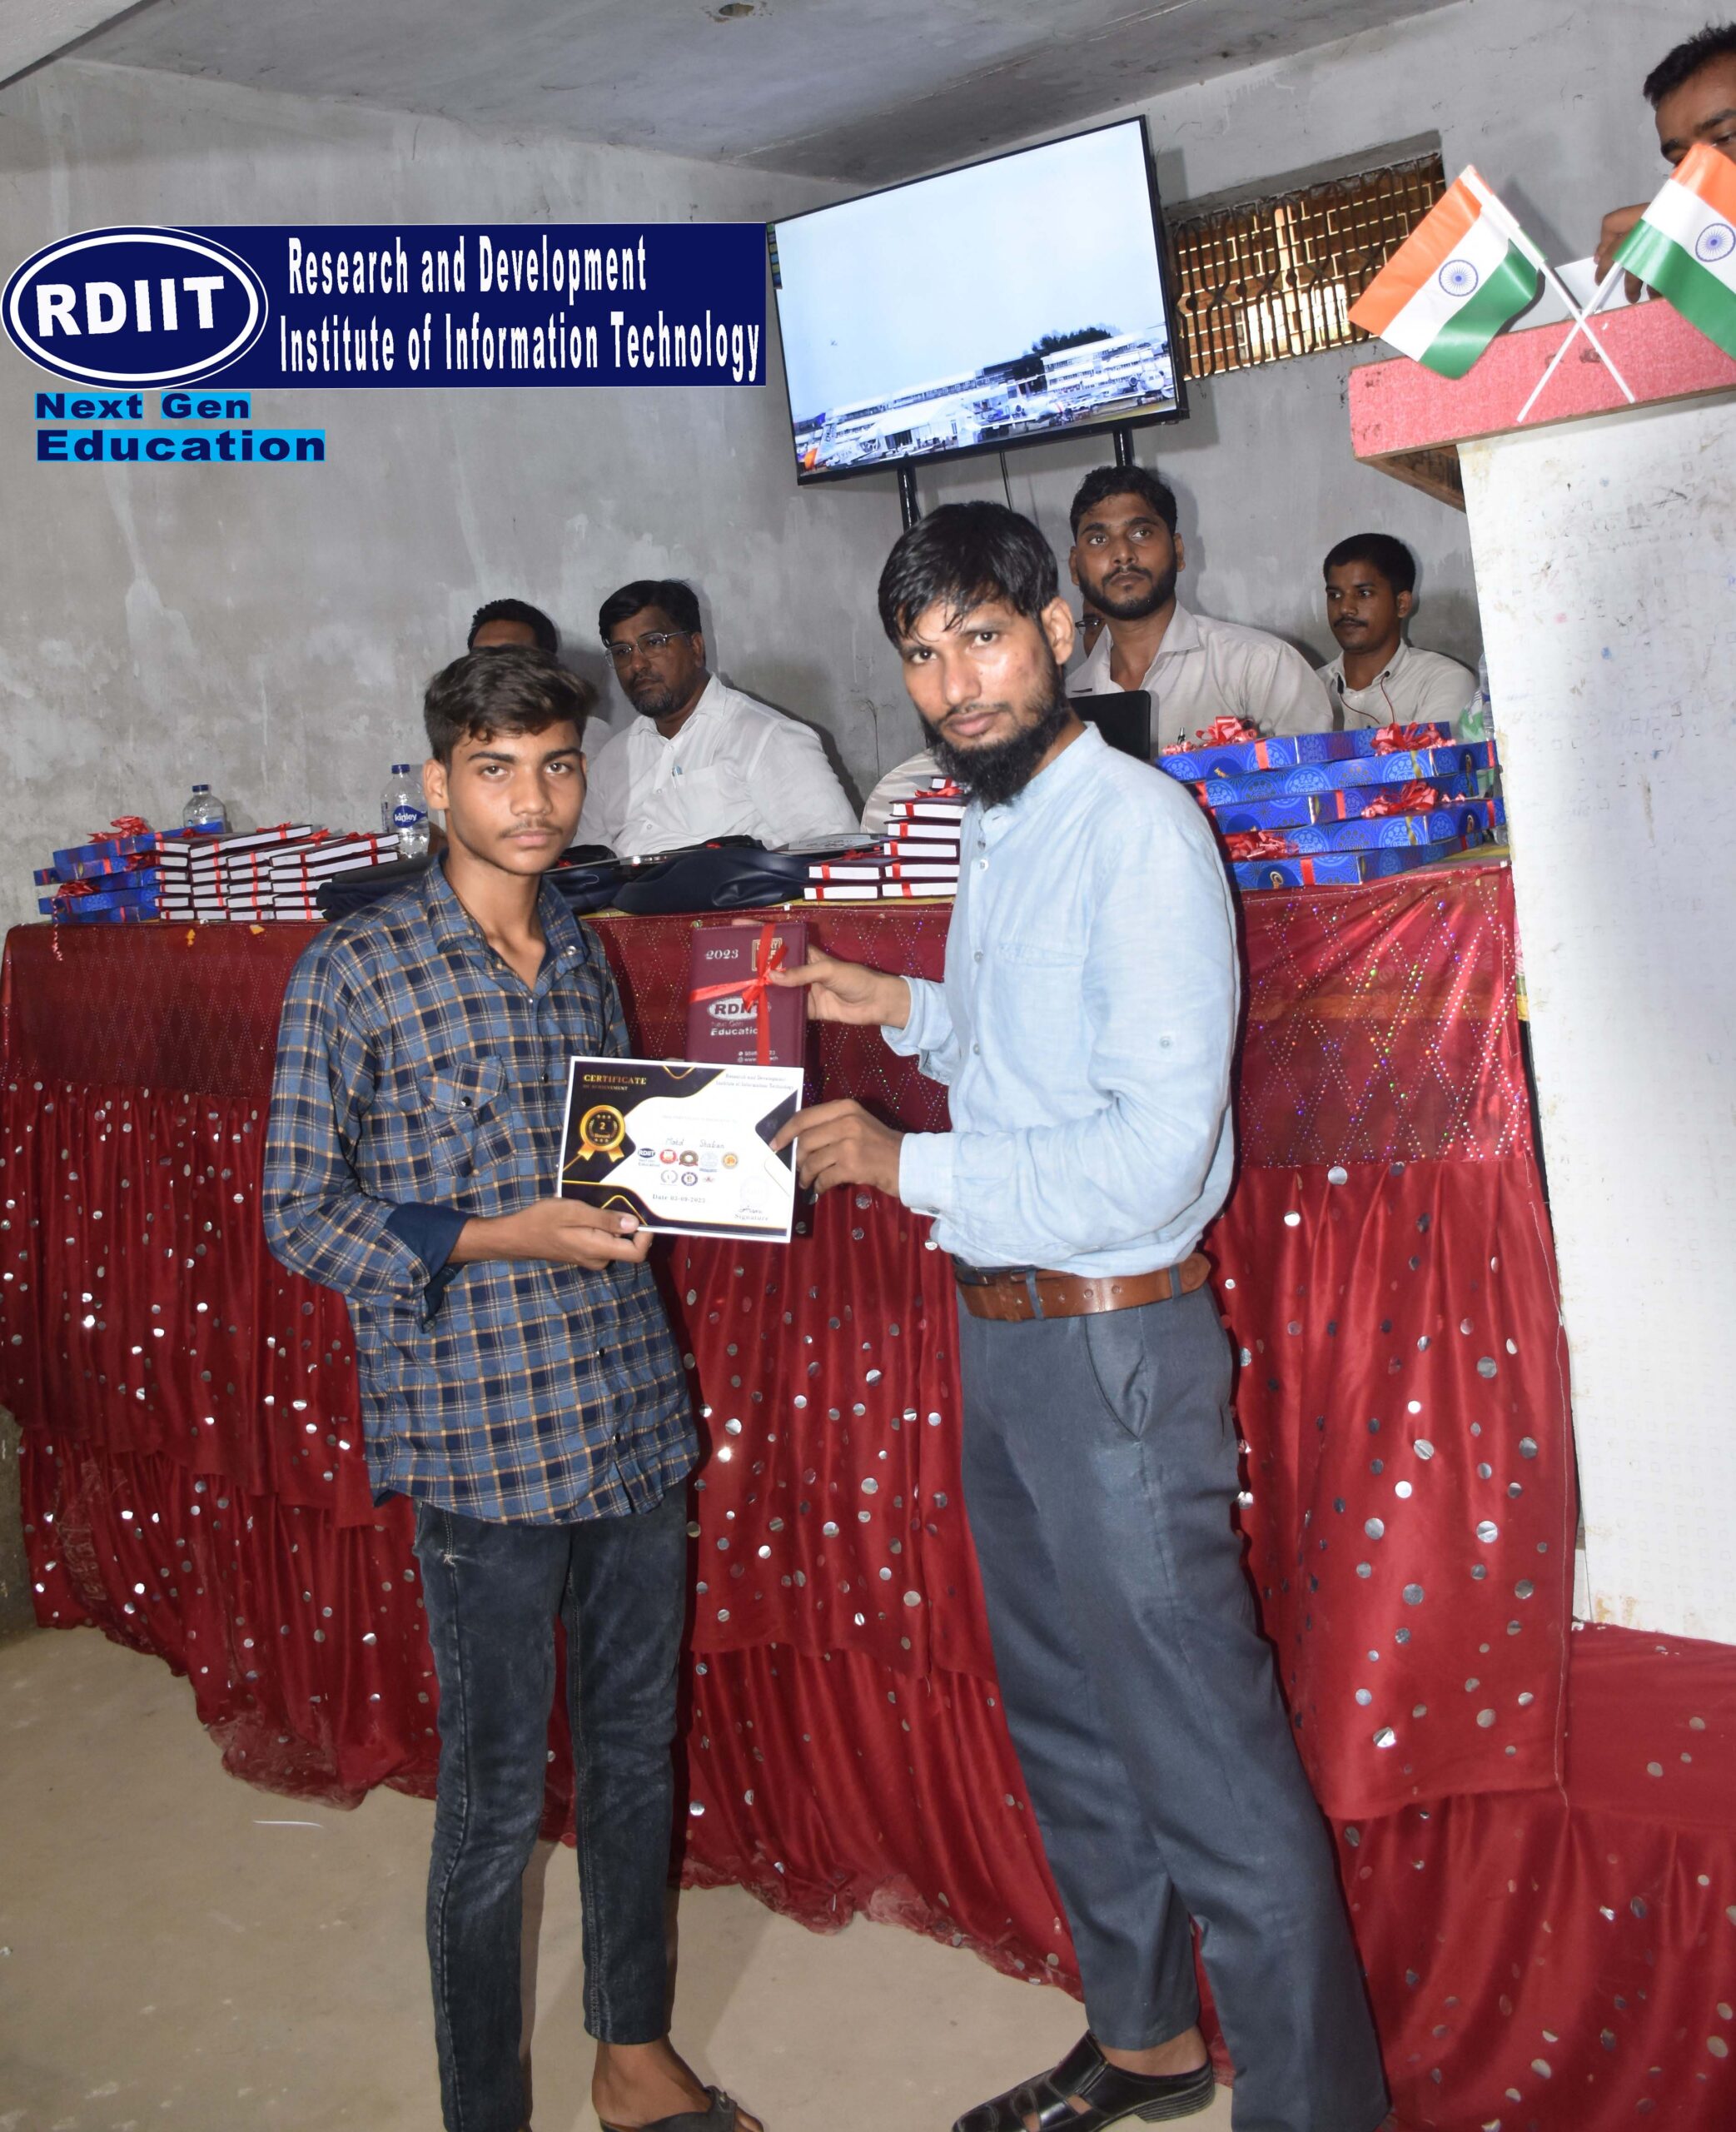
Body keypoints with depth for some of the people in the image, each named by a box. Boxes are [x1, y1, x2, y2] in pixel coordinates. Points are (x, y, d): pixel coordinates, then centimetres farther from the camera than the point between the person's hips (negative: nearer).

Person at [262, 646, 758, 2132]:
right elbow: (304, 1216, -7)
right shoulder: (355, 973, -8)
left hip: (636, 1420, 6)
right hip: (485, 1444, -6)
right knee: (497, 1796, 5)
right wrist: (499, 1239, -19)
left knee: (637, 1749, 18)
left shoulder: (585, 959, 10)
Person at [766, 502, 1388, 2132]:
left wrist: (906, 1165, -19)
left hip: (1113, 1345, -10)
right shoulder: (995, 834, 11)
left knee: (1208, 1765, -1)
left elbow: (1155, 1150, -24)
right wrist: (907, 1011, 8)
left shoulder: (1139, 830, -17)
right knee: (1065, 1725, 22)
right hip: (999, 1334, 10)